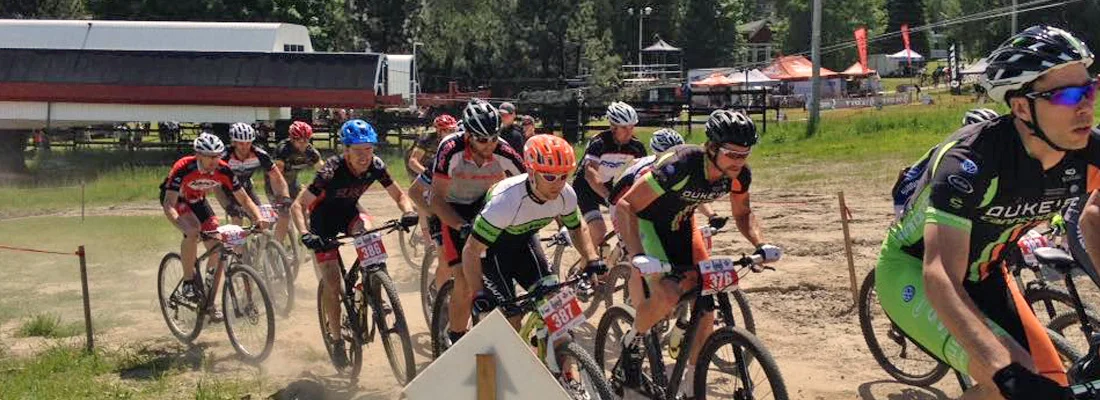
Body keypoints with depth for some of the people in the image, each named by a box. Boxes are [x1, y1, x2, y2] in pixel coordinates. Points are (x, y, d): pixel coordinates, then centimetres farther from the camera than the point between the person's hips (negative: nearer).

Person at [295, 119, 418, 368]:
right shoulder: (332, 171, -33)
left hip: (349, 211, 3)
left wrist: (408, 212, -30)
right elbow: (300, 204, -32)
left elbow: (398, 194, -8)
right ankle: (336, 341, 7)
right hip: (324, 218, -3)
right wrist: (305, 234, -48)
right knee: (332, 283, -9)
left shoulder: (375, 166, -21)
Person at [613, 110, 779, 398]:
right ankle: (633, 342, 3)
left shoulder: (739, 174, -17)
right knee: (668, 295, -28)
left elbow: (742, 213, 5)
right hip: (645, 221, -6)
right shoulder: (681, 166, -37)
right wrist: (637, 256, -48)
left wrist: (760, 245, -15)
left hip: (680, 224, 6)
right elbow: (625, 206, -36)